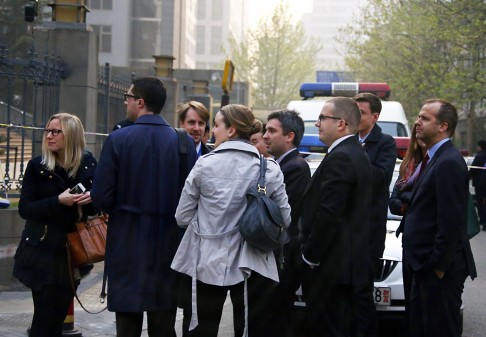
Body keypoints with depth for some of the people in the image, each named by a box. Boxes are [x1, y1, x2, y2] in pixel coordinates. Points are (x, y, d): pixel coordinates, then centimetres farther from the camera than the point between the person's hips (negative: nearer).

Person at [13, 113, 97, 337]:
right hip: (43, 252, -3)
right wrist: (58, 201, -22)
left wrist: (91, 199, -13)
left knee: (58, 317, 8)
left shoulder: (88, 166, 2)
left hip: (73, 252, 3)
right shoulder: (37, 166, -4)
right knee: (44, 319, -4)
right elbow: (25, 209, -9)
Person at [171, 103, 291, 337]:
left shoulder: (205, 165, -7)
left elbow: (182, 217, -3)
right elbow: (284, 219, 0)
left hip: (209, 263, -1)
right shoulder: (270, 169, -5)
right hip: (251, 265, 1)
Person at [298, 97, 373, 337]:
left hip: (331, 265, -10)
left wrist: (310, 256, -14)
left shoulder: (339, 158, -17)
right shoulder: (358, 154, 15)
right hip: (349, 261, 10)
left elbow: (328, 215, -23)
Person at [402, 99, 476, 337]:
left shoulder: (449, 163, -18)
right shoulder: (434, 159, 14)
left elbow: (450, 220, -22)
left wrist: (439, 264, -19)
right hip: (422, 264, 10)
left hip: (439, 266, -10)